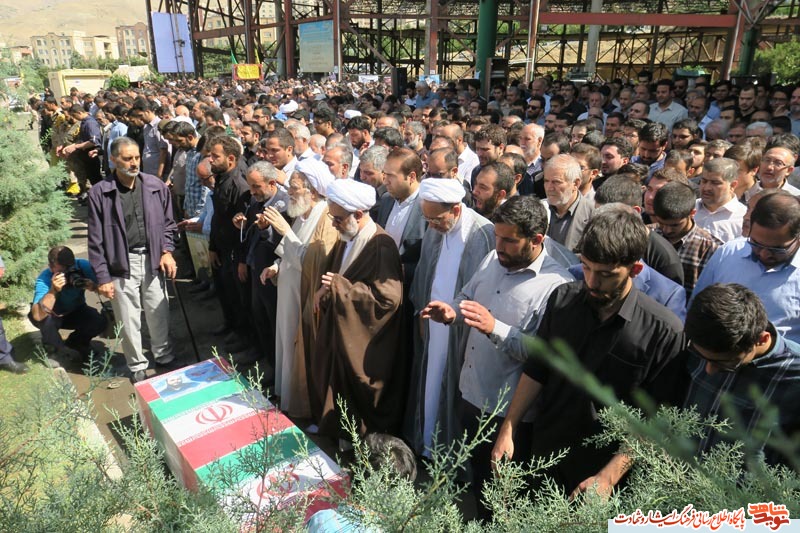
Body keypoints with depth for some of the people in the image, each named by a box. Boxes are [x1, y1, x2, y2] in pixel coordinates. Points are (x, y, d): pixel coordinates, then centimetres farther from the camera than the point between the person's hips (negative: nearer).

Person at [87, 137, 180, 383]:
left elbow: (167, 223, 9)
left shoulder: (156, 186, -2)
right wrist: (102, 277, -5)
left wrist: (167, 251, -4)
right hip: (122, 264, -1)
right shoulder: (99, 193, -8)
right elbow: (96, 240, -4)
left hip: (152, 259, 2)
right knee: (129, 320, 10)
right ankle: (137, 366, 30)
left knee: (159, 314, 13)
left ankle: (164, 355, 36)